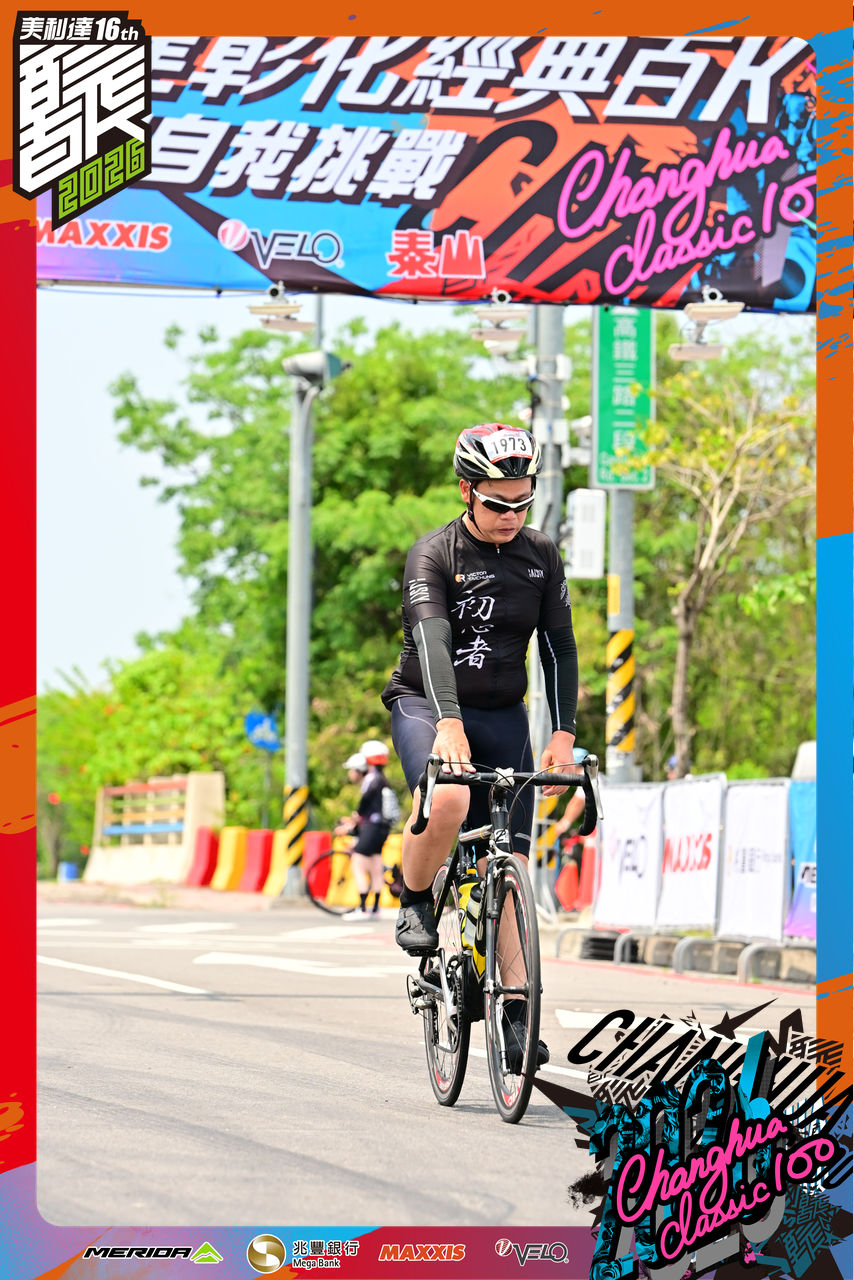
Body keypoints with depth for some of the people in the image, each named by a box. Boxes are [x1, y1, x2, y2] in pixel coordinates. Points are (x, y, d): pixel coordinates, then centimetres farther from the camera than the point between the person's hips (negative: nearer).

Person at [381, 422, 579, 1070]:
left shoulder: (541, 557, 0)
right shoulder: (434, 554, -13)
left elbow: (560, 648, 3)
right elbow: (431, 640, -27)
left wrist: (564, 735, -10)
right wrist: (449, 724, -42)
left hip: (503, 718, 4)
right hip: (429, 706, -4)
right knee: (449, 800, -36)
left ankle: (512, 1009, 2)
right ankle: (415, 903, -8)